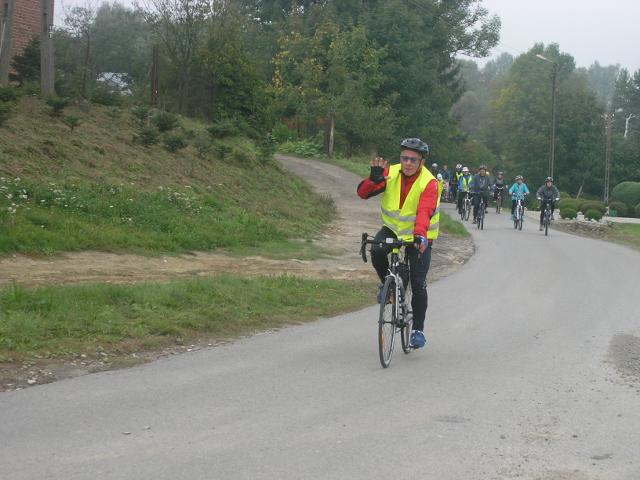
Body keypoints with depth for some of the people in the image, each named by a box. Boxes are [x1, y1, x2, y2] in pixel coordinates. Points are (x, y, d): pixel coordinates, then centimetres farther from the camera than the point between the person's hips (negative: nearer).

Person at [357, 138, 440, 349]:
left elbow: (424, 212, -36)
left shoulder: (429, 183, -21)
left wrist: (420, 236, -53)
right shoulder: (391, 173, -10)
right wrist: (374, 178, -37)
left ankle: (418, 330, 10)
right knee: (377, 251, -29)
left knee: (418, 284, -5)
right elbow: (362, 193, -17)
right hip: (392, 229, 3)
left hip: (420, 236, -3)